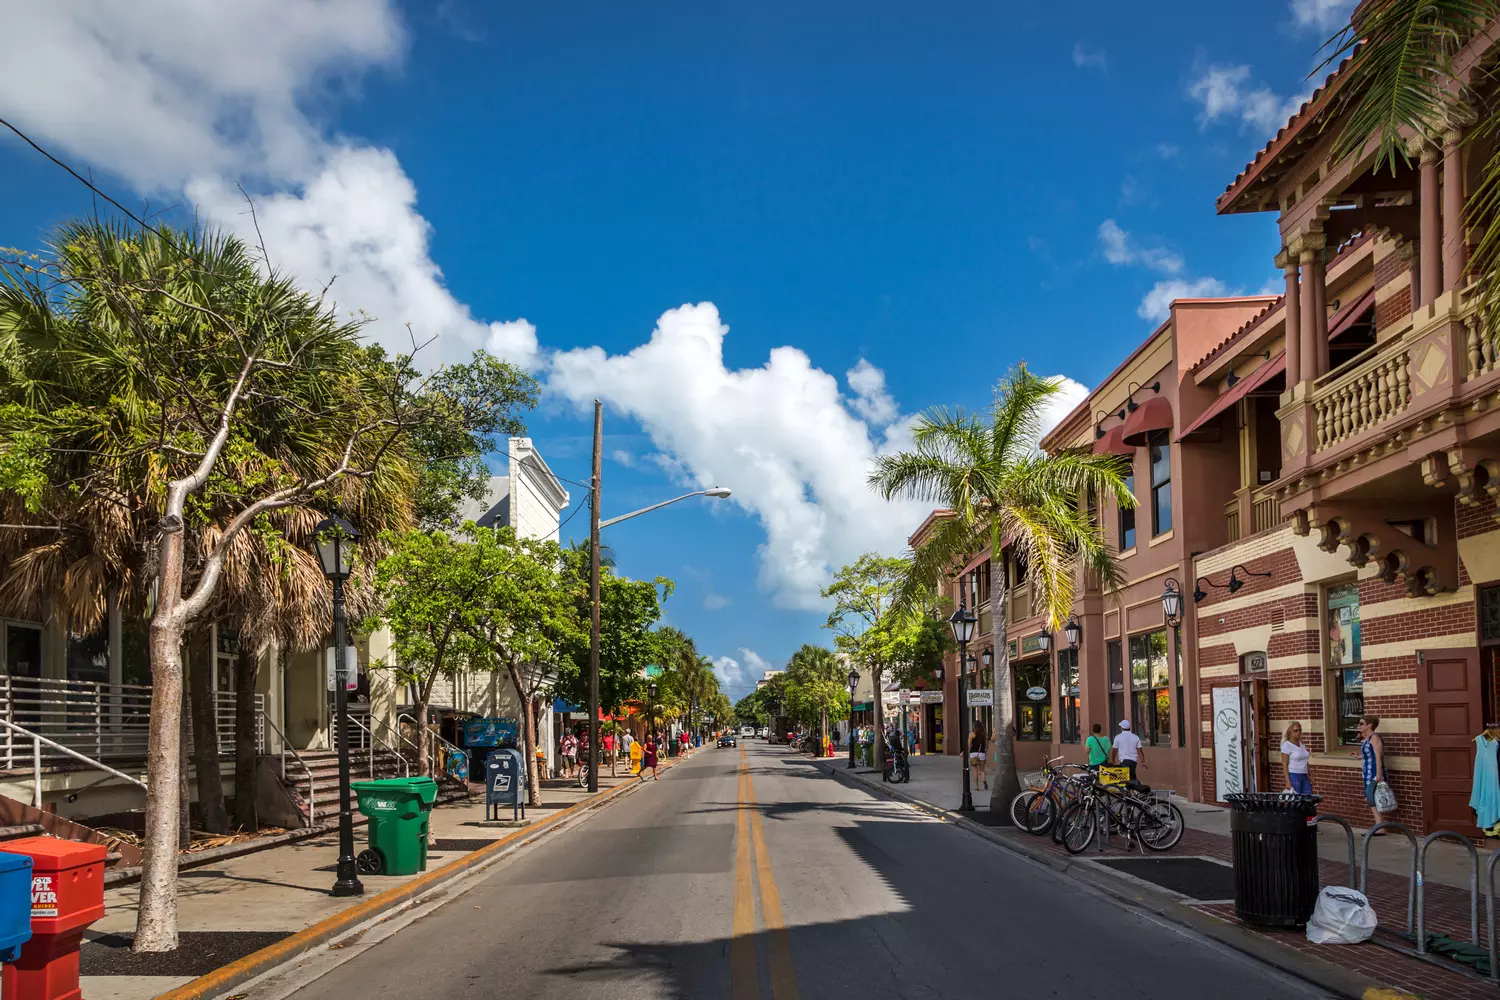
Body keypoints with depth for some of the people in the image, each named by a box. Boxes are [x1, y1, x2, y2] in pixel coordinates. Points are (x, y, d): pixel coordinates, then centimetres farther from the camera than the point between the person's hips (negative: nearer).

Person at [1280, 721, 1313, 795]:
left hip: (1304, 776, 7)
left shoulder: (1301, 743, 12)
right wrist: (1288, 781, -17)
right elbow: (1284, 764, -11)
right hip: (1293, 776, -7)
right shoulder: (1287, 745, -8)